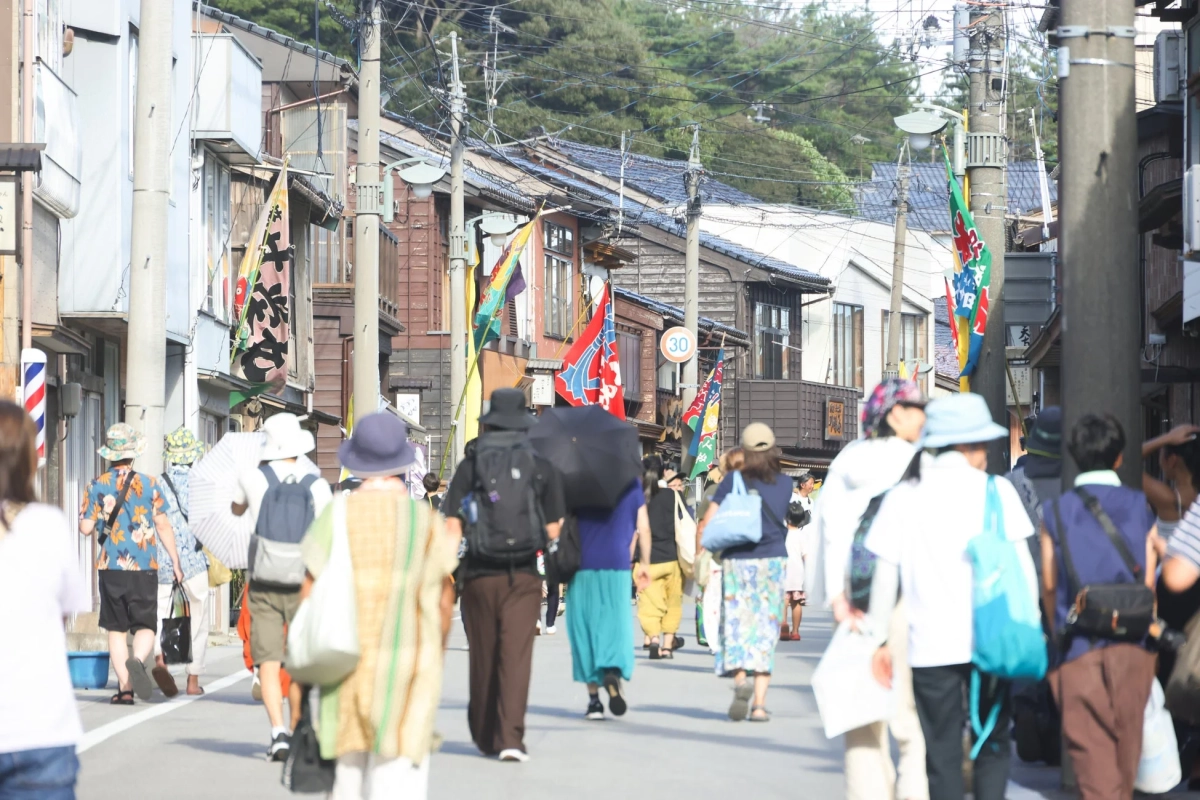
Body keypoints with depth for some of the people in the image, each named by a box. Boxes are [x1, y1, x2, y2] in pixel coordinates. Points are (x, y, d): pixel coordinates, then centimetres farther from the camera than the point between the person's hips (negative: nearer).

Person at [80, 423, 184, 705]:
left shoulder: (96, 486, -1)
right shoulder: (149, 484, -1)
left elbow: (85, 528, -3)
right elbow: (163, 525, 1)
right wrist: (175, 562, 10)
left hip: (111, 567, 1)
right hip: (144, 568, -1)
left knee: (116, 629, 9)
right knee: (145, 626, 4)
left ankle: (125, 689, 5)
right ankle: (138, 660, -28)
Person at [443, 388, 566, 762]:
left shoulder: (470, 465, 1)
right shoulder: (543, 465, 2)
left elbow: (452, 527, -3)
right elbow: (554, 530, 2)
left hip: (478, 574, 1)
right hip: (523, 575, -1)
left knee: (483, 654, 12)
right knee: (516, 654, -4)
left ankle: (485, 735, 23)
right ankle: (510, 736, -15)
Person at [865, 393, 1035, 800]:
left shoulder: (904, 496, 4)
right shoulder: (995, 490, 1)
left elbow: (886, 573, 3)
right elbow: (1021, 564, -2)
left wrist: (881, 639, 10)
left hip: (929, 646, 1)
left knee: (942, 756, 7)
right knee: (993, 747, 11)